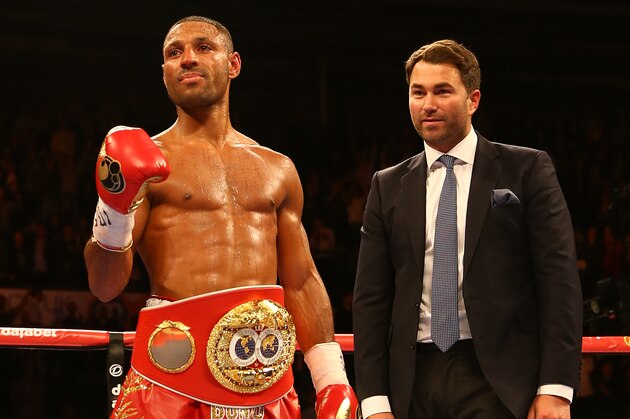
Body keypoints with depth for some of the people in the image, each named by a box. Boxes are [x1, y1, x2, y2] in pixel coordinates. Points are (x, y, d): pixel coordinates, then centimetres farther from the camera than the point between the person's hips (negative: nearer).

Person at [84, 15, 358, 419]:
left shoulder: (278, 169, 16)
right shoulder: (148, 164, 4)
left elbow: (302, 282, 16)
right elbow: (106, 287, -2)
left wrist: (332, 379, 8)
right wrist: (115, 210, -19)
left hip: (266, 372, 3)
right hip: (175, 367, -3)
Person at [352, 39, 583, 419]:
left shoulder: (527, 170, 3)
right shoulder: (388, 187, 11)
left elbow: (559, 280, -2)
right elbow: (371, 298, 8)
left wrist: (556, 389, -11)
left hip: (501, 384, -2)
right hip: (416, 383, 3)